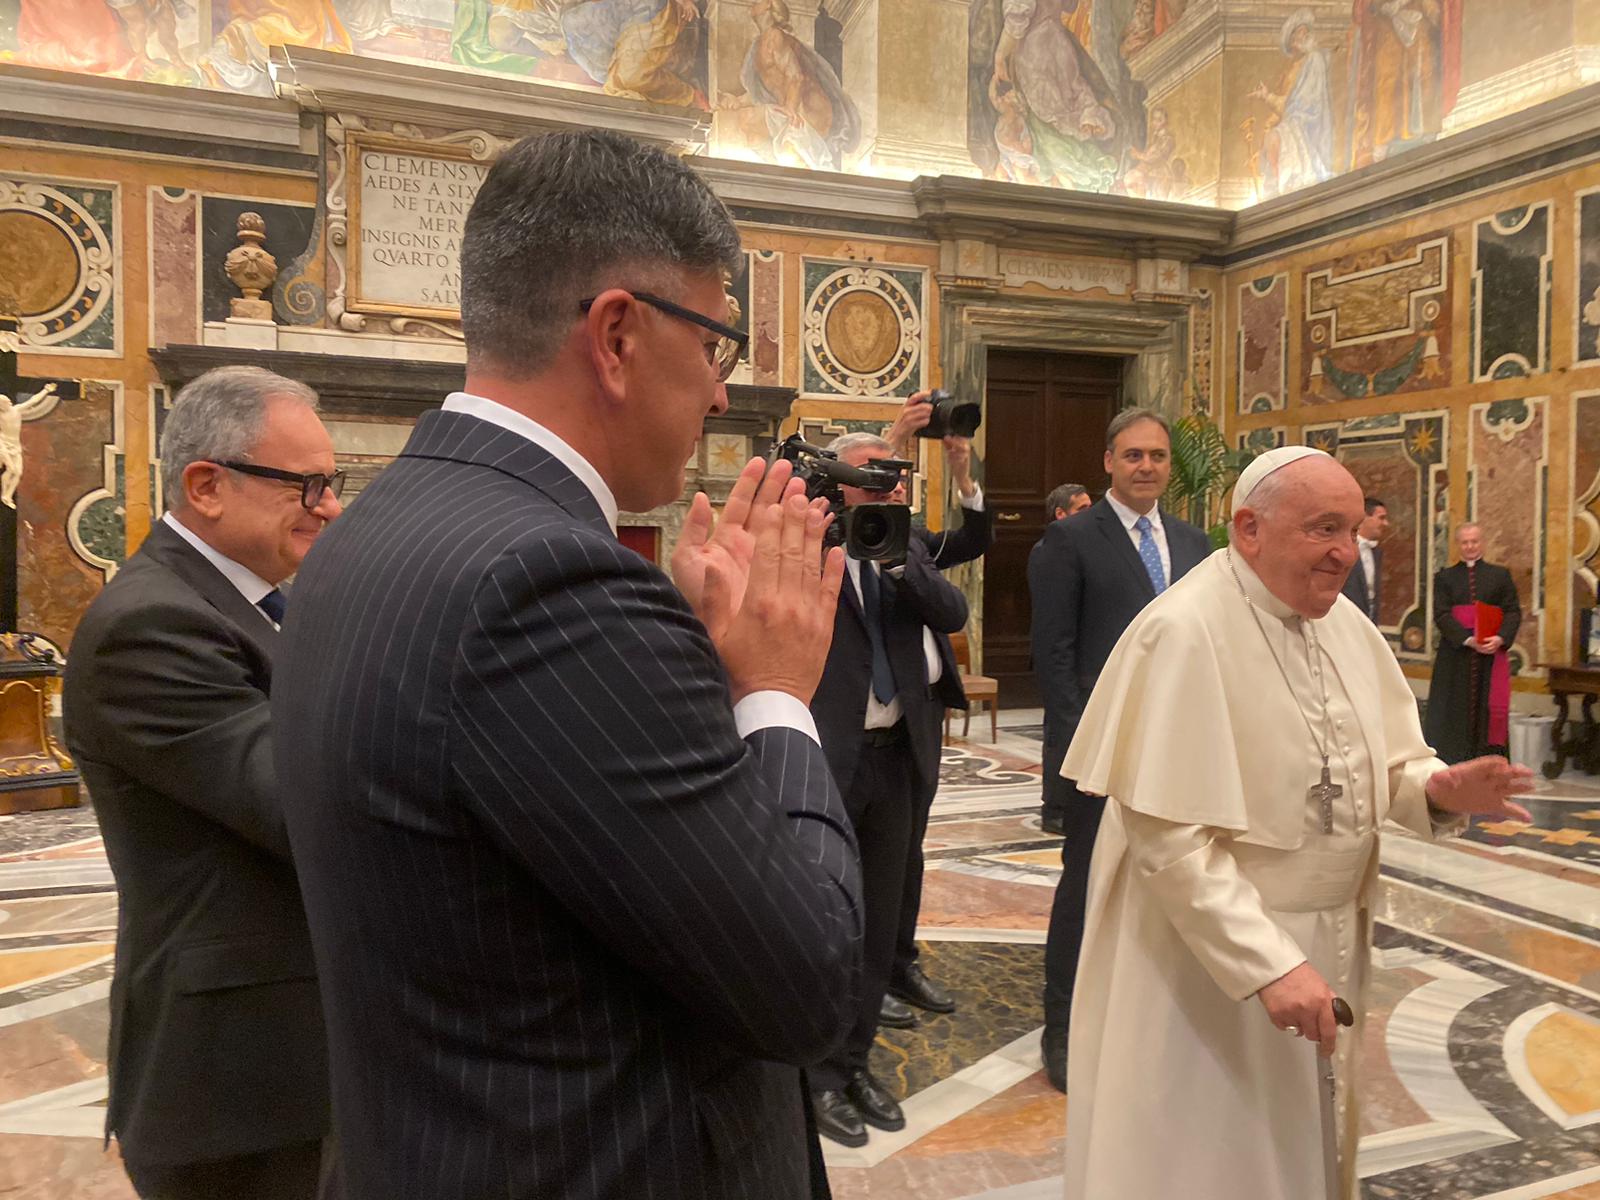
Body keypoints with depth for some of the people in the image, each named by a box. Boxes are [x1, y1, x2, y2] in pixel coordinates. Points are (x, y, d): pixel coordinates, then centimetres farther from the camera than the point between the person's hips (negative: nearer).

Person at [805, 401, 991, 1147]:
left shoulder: (907, 543, 10)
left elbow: (953, 614, 0)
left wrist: (900, 551, -12)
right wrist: (890, 441, -23)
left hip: (898, 750, 6)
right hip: (826, 753, -5)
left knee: (879, 916, 14)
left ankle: (854, 1062, 31)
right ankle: (819, 1074, 22)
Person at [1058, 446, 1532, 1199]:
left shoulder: (1344, 622, 1)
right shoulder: (1184, 633, -23)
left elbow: (1381, 764, 9)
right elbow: (1169, 838, -25)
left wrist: (1438, 788, -13)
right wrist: (1268, 963, -28)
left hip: (1327, 943, 7)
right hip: (1210, 959, -7)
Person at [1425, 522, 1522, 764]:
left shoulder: (1500, 576, 10)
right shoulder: (1445, 577, 8)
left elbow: (1513, 611, 1)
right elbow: (1441, 614, -4)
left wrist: (1501, 638, -18)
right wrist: (1468, 639, -18)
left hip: (1492, 653, 1)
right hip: (1456, 653, -1)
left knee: (1488, 710, 1)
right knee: (1457, 709, 0)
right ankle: (1451, 768, 4)